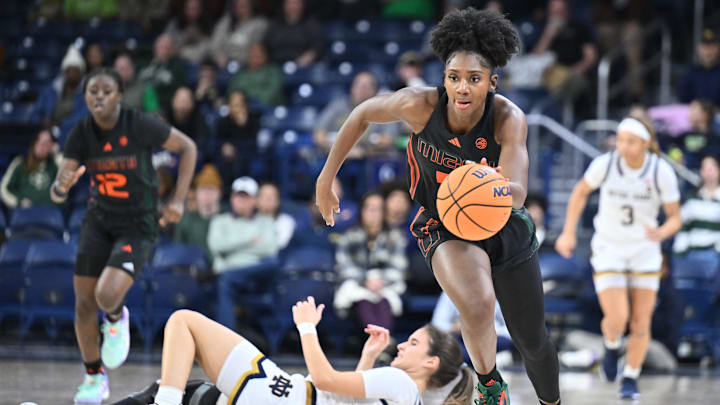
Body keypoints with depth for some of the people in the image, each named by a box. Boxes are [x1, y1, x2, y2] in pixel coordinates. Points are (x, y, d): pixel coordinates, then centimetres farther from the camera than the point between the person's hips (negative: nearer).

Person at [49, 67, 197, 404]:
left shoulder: (141, 126, -18)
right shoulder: (81, 134, -9)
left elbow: (187, 148, -3)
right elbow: (57, 194, -11)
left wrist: (178, 200, -8)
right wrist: (61, 186, -36)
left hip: (137, 225, -4)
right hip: (98, 221, 4)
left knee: (108, 295, -25)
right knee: (84, 304, 2)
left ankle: (116, 319, 14)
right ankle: (94, 378, 24)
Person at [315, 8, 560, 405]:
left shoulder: (509, 119, -28)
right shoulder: (420, 105, -26)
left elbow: (517, 193, -39)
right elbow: (363, 113, -7)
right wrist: (326, 177, -4)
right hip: (443, 224, -1)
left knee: (532, 341, 14)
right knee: (477, 304, -34)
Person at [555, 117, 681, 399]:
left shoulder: (662, 172, -17)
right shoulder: (604, 164, -17)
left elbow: (675, 218, -8)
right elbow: (580, 192, 3)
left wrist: (661, 233, -31)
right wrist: (568, 233, 0)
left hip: (645, 251, 1)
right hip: (608, 251, -1)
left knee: (641, 323, 0)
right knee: (617, 319, -15)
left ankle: (630, 379, 23)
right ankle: (612, 345, 22)